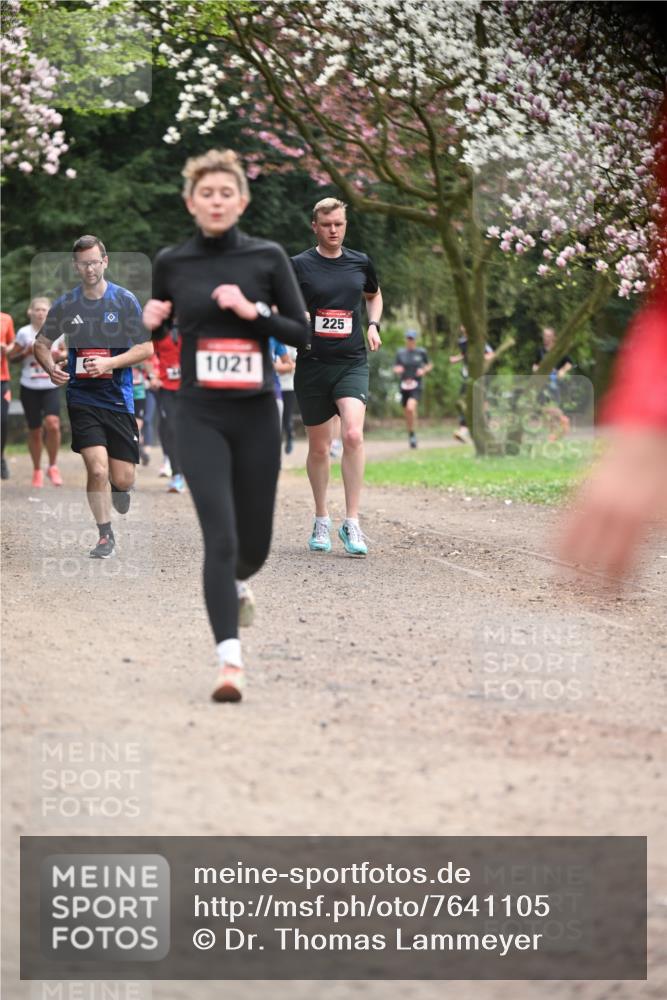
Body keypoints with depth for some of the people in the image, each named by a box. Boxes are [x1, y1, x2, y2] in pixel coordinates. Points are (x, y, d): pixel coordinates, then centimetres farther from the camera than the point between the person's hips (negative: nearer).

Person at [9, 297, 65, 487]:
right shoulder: (24, 333, -2)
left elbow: (64, 352, 17)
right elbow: (11, 357, 2)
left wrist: (61, 355, -6)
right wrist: (26, 352, -15)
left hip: (51, 386, 0)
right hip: (30, 387, 0)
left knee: (52, 424, -19)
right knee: (34, 430, 5)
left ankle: (53, 466, -1)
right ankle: (37, 471, 22)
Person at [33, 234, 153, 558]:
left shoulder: (125, 301, -2)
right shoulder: (64, 305, 2)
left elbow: (146, 348, -3)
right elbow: (41, 343, 14)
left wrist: (109, 363, -16)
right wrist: (51, 368, -7)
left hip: (119, 398, 0)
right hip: (82, 399, 0)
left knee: (122, 480, 1)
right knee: (97, 470, -16)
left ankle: (119, 488, 41)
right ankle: (105, 536, 2)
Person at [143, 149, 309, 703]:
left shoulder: (267, 257, 0)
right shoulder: (171, 262, 3)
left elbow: (302, 333, 1)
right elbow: (156, 336, 17)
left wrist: (253, 310, -14)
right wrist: (149, 321, -6)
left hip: (256, 414, 1)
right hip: (200, 417, -1)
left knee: (254, 542, 12)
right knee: (220, 536, -16)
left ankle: (236, 583, 49)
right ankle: (230, 661, -18)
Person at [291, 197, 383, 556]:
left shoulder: (361, 262, 8)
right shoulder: (299, 265, -1)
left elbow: (374, 296, 28)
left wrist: (373, 325, 10)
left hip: (352, 363, 1)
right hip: (312, 364, -1)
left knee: (353, 435, -20)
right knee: (319, 446, 7)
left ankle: (351, 523, -15)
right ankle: (321, 520, 25)